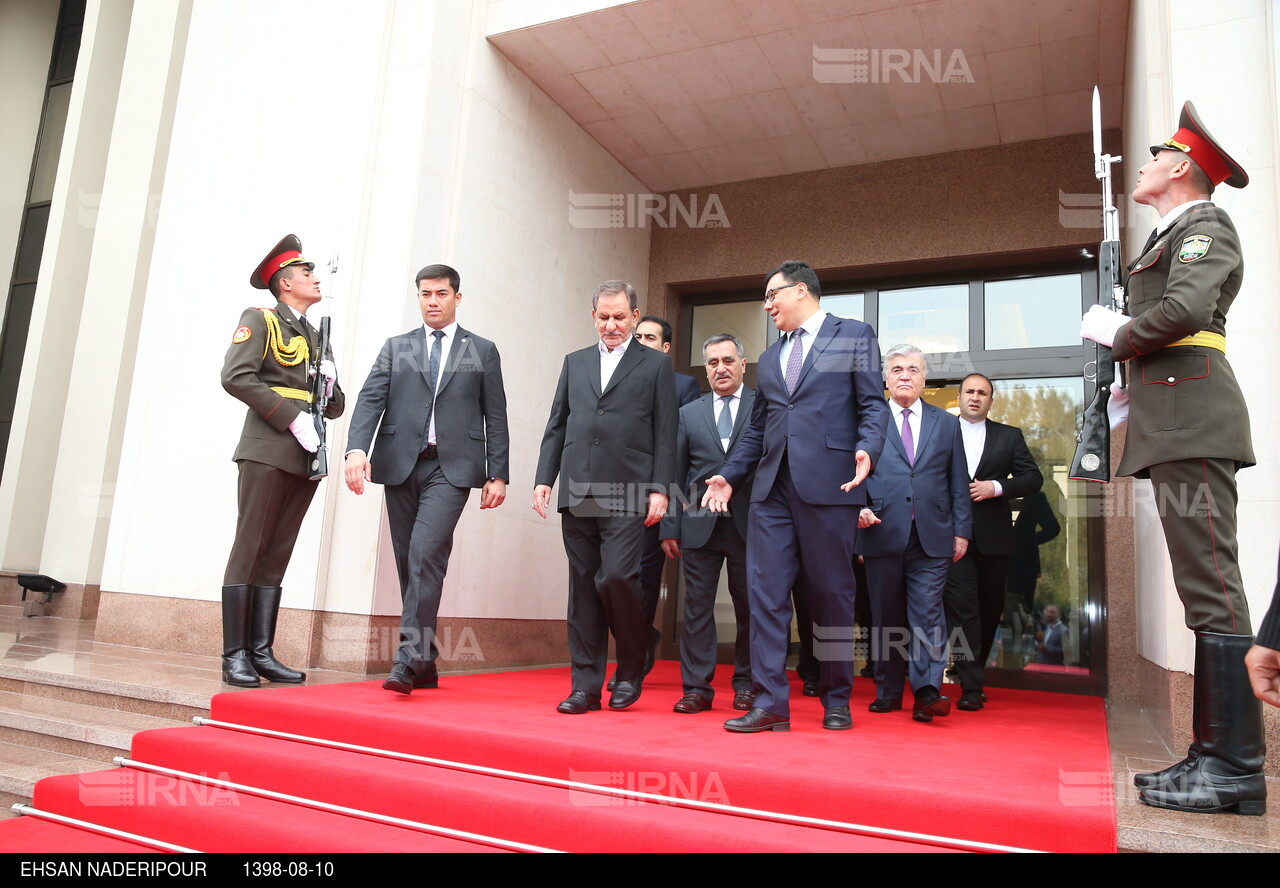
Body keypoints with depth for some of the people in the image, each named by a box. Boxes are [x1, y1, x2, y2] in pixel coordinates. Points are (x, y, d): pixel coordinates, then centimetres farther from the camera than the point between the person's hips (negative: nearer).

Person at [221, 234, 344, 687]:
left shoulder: (316, 338, 24)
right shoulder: (259, 320, 4)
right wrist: (293, 418, -15)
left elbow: (335, 408, 24)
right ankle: (234, 656, -2)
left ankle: (262, 653, 9)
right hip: (268, 451, -6)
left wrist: (331, 385, 1)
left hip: (304, 459, 6)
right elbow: (235, 376, -12)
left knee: (276, 557, 6)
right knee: (249, 551, -5)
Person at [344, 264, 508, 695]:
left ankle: (409, 658, -16)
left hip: (451, 468, -3)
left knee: (426, 554, -19)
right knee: (409, 562, 6)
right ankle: (425, 665, 15)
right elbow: (370, 399, 4)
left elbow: (495, 417, 8)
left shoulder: (482, 351, 12)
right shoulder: (396, 347, 15)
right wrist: (357, 448, -14)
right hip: (400, 464, 3)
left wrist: (498, 474, 0)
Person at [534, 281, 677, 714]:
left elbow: (665, 434, 2)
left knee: (616, 577, -14)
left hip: (626, 495, -4)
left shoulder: (656, 365, 8)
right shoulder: (574, 362, 19)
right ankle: (585, 686, 13)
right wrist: (543, 478, 7)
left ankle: (631, 670, 10)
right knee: (583, 589, 5)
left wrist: (660, 489, -7)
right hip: (577, 494, 4)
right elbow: (556, 426, 17)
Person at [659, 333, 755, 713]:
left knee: (749, 607, 6)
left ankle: (746, 684, 19)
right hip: (700, 525, 2)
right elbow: (676, 474, 11)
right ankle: (697, 687, 11)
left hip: (749, 524, -2)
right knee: (697, 607, 3)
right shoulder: (689, 414, 13)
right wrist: (670, 527, 5)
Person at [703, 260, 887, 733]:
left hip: (828, 483, -5)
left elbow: (873, 404, -1)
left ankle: (836, 701, 18)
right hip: (772, 488, 5)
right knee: (765, 593, -1)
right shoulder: (770, 358, 23)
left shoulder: (854, 336, 8)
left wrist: (868, 449, -18)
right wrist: (730, 476, 14)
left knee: (833, 594, 3)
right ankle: (770, 702, 5)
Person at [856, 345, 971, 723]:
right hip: (883, 534, 0)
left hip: (932, 539, 0)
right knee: (886, 617, 6)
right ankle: (888, 692, 16)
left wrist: (962, 531, 6)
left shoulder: (946, 423, 14)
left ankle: (927, 692, -6)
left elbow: (959, 483, 12)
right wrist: (859, 507, -11)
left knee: (928, 614, -7)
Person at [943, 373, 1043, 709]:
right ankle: (971, 687, -7)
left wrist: (996, 487, -11)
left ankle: (973, 671, 30)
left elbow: (1033, 477, 5)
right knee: (962, 607, -10)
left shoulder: (1010, 436, 11)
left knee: (990, 609, 11)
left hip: (993, 536, 3)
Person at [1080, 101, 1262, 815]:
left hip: (1194, 419, -10)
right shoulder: (1172, 237, 27)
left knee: (1212, 588, -11)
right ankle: (1217, 753, 13)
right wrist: (1134, 388, 16)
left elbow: (1184, 310, -19)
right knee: (1207, 590, 8)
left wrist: (1115, 334, -4)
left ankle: (1237, 768, -6)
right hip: (1178, 428, 10)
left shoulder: (1203, 225, -1)